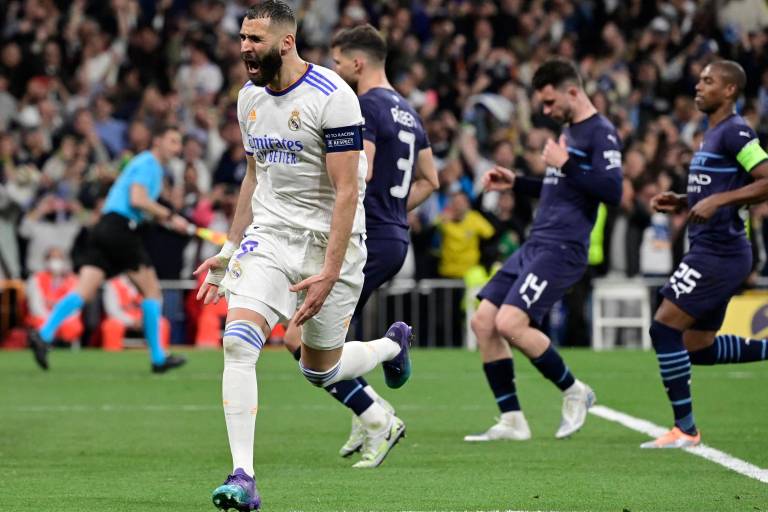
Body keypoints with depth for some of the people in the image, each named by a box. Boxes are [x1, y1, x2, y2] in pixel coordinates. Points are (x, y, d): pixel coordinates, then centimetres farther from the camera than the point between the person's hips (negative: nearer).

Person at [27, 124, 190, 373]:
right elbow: (137, 199, -17)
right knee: (152, 289, 1)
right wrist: (170, 217, -12)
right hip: (121, 227, -9)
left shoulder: (148, 164, 27)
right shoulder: (148, 163, -4)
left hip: (104, 230, 9)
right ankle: (158, 358, 4)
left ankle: (43, 335, -22)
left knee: (84, 292, -5)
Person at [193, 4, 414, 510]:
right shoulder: (250, 97, 5)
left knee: (321, 369, 9)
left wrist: (329, 274, -22)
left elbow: (347, 192, -17)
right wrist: (229, 250, 17)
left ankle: (393, 345, 43)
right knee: (238, 342, -18)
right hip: (269, 235, 5)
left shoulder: (332, 97, -17)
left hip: (328, 240, -5)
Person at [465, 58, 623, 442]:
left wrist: (565, 164, -17)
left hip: (561, 249, -10)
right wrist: (515, 183, 23)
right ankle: (512, 421, 6)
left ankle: (574, 392, -1)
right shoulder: (568, 130, 20)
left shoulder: (601, 133, -9)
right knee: (483, 321, 2)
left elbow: (612, 191, -21)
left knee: (510, 323, -21)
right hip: (535, 246, 10)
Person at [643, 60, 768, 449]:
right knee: (698, 347, 13)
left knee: (664, 327, -10)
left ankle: (684, 429, -5)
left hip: (719, 253, -10)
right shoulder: (713, 133, 18)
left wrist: (717, 201, -25)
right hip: (712, 252, 10)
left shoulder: (735, 132, -12)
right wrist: (681, 202, 13)